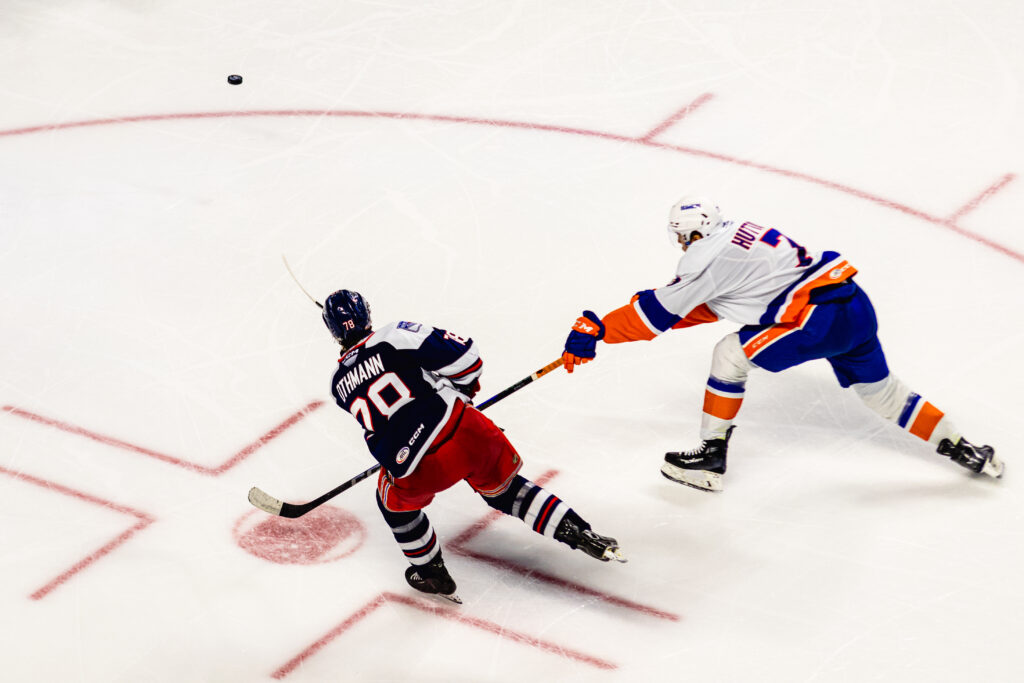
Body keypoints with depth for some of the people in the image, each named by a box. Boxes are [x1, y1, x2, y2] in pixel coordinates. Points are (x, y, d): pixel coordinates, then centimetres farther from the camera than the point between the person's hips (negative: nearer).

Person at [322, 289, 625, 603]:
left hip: (414, 471, 0)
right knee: (501, 486, 26)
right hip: (463, 430, 0)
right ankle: (576, 530, 20)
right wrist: (465, 387, 16)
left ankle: (433, 575, 40)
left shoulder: (340, 385, 12)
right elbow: (461, 355, -5)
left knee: (396, 502, 32)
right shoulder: (394, 336, 0)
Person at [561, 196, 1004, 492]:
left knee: (731, 354, 0)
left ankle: (711, 456, 4)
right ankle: (963, 450, 29)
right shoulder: (736, 233, 21)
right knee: (880, 390, 23)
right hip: (857, 307, 9)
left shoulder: (707, 257, -6)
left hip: (818, 320, -9)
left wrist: (594, 331, 0)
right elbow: (711, 303, 32)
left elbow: (660, 312, -5)